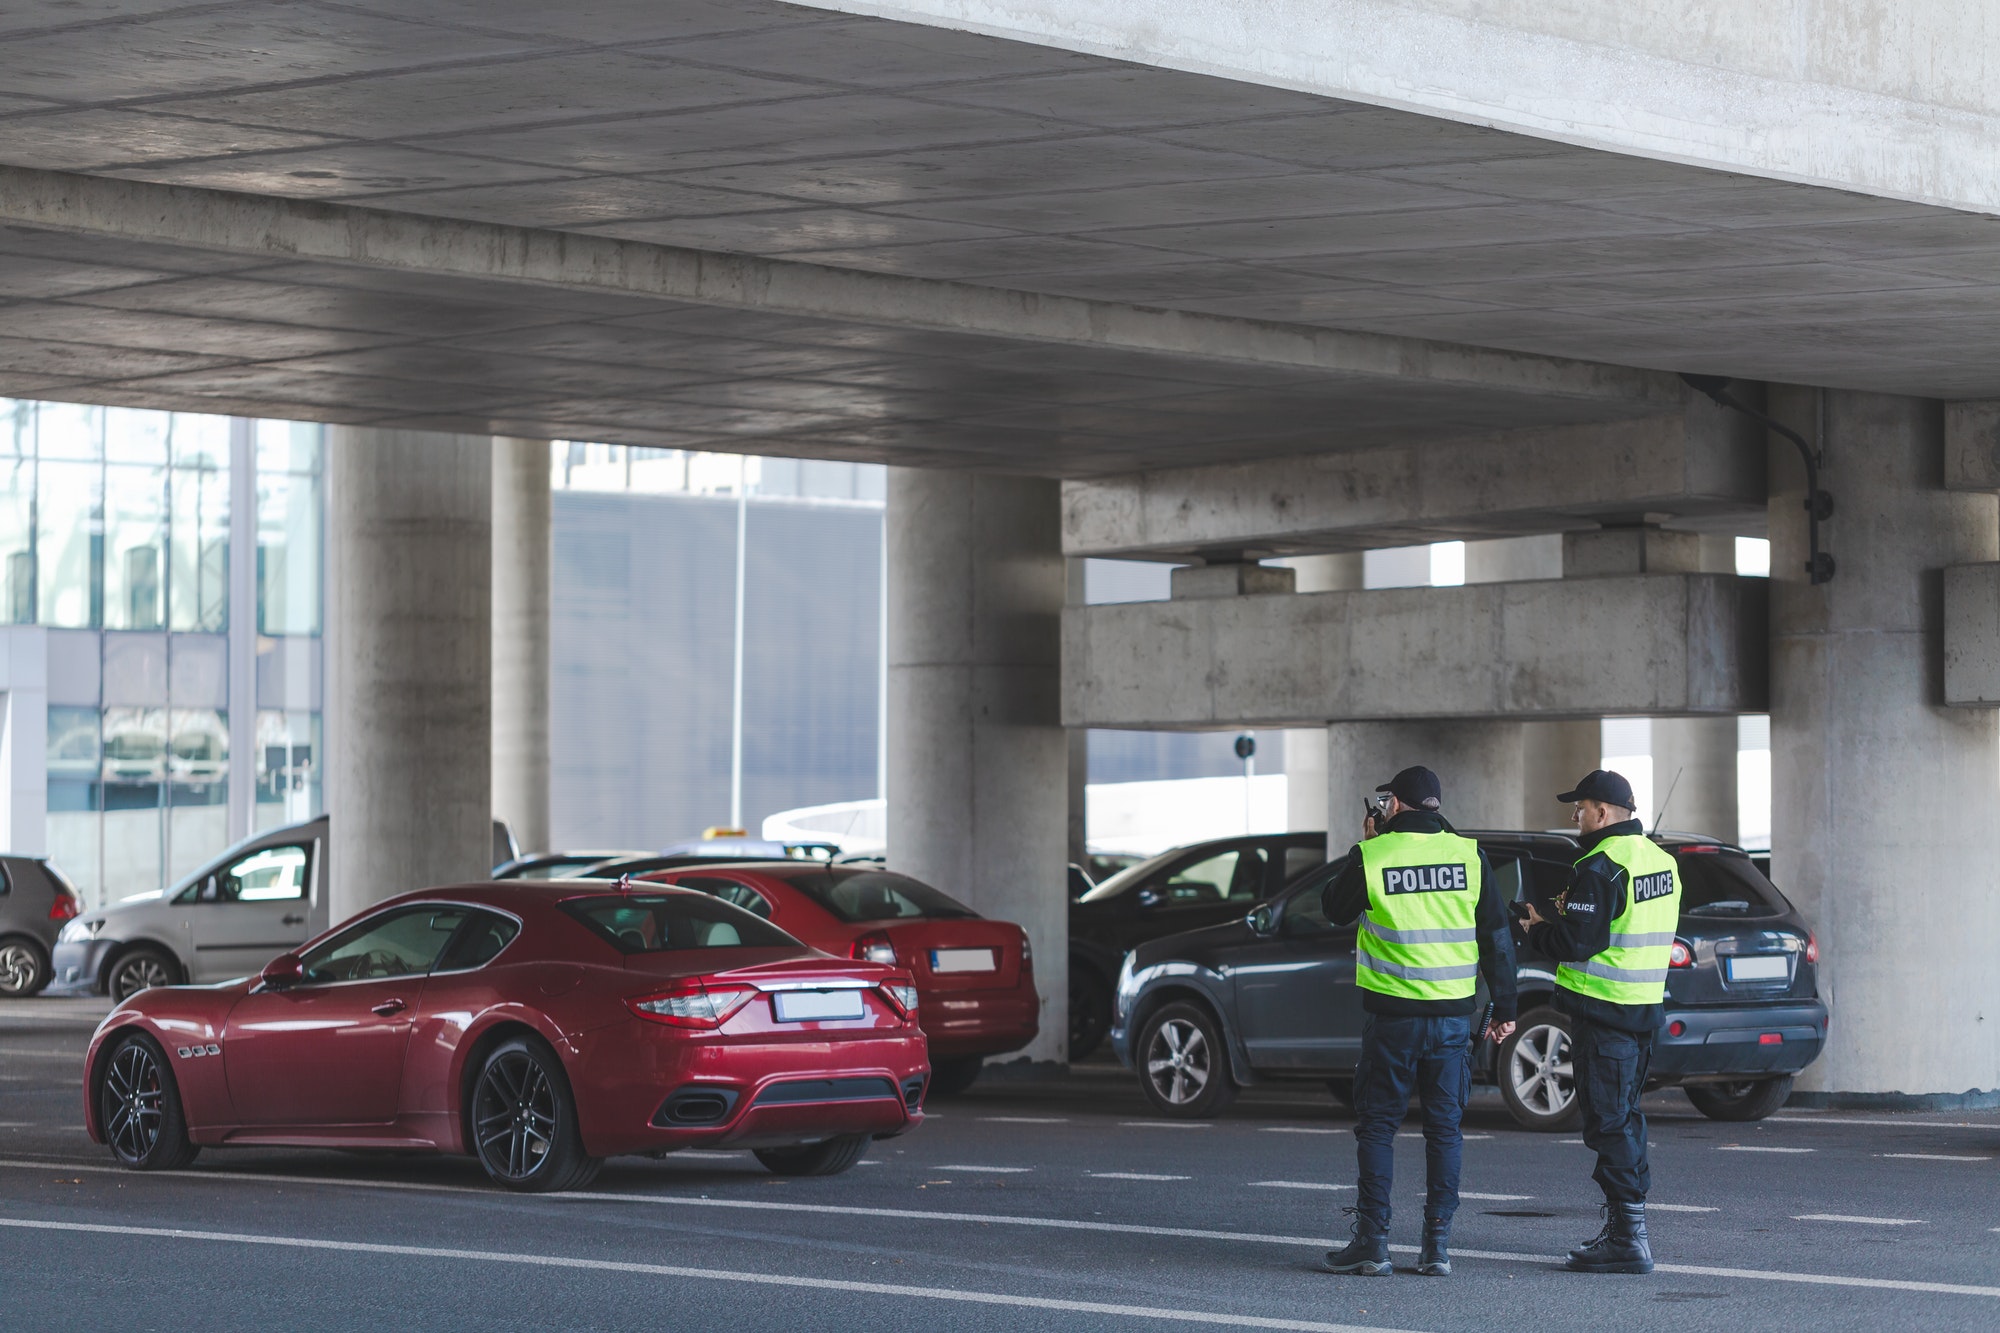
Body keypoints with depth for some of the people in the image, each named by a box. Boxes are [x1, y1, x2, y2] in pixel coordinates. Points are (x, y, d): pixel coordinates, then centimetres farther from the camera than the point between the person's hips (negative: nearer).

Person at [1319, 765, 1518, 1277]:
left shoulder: (1372, 856, -7)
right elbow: (1497, 938, 4)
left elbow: (1335, 909, 11)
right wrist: (1504, 1009, 11)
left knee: (1377, 1125, 7)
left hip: (1391, 1014, -2)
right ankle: (1437, 1245, 6)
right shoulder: (1469, 855, 0)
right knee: (1444, 1129, 8)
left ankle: (1372, 1241, 4)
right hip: (1453, 1015, 2)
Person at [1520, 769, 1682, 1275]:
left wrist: (1540, 928, 0)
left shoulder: (1601, 867, -17)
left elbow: (1576, 943, -20)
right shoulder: (1660, 860, 12)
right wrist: (1572, 913, 17)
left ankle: (1628, 1238, -7)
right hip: (1645, 1005, 9)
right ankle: (1623, 1227, 24)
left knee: (1608, 1120, -6)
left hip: (1603, 1009, -9)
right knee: (1623, 1115, 18)